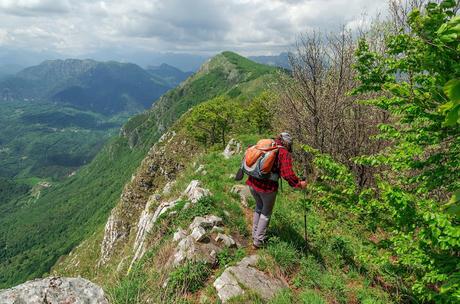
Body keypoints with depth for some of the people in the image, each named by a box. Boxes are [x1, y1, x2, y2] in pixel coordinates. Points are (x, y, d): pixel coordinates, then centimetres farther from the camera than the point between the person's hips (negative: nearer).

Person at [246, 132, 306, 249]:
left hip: (252, 183, 6)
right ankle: (258, 241, 24)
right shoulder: (285, 153, -9)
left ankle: (254, 234, 40)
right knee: (266, 213, 18)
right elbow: (288, 174, -18)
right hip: (267, 187, -5)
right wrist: (299, 184, -5)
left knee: (258, 208, 28)